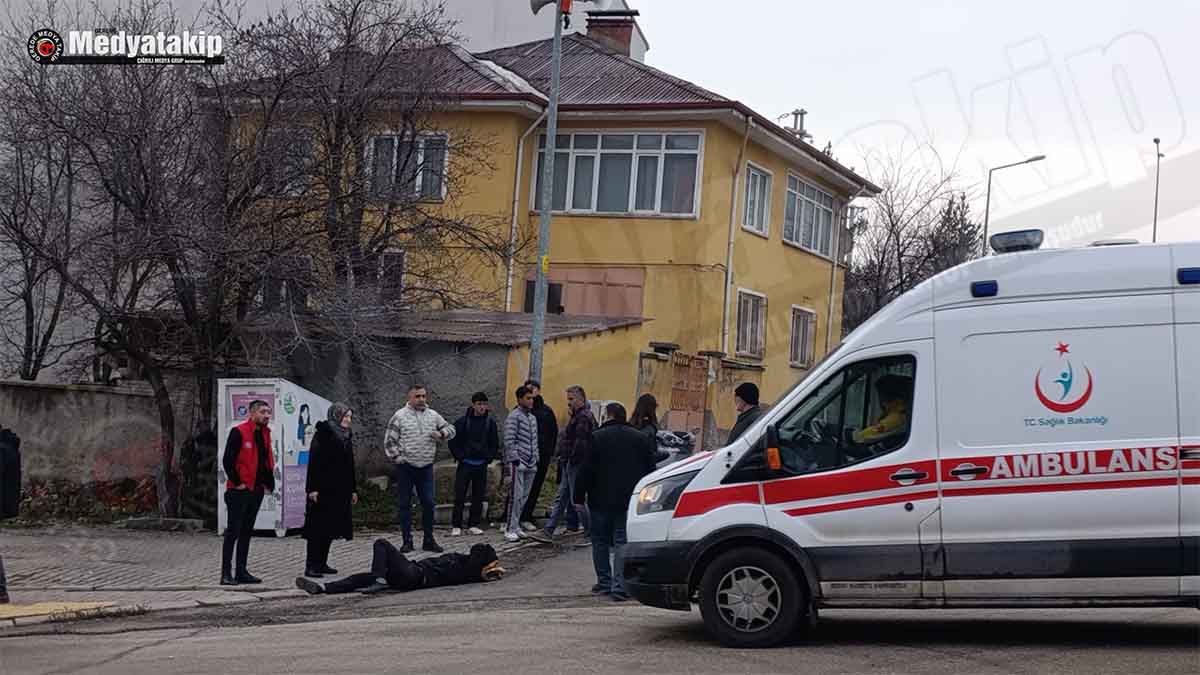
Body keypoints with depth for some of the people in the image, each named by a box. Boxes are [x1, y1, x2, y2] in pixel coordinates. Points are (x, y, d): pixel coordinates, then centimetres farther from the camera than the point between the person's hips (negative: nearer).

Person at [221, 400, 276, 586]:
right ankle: (226, 574, -2)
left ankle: (242, 572, 16)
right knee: (233, 531, -5)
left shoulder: (265, 433, 12)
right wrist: (237, 482, -13)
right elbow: (227, 460, -16)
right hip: (240, 491, -8)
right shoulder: (239, 432, -13)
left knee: (247, 532, 11)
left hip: (257, 490, 8)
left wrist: (269, 482, 12)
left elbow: (268, 460, 21)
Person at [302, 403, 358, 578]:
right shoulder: (323, 434, -9)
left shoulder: (346, 436, 16)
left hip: (339, 490, 8)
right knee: (318, 527, -7)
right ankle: (311, 566, -7)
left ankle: (322, 563, 15)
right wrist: (313, 488, -20)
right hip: (323, 490, -8)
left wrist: (352, 490, 19)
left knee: (330, 528, 9)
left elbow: (349, 465, 21)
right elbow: (314, 462, -14)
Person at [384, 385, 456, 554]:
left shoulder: (433, 416, 9)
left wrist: (442, 434, -2)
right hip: (405, 468, -3)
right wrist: (397, 457, -9)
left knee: (428, 503, 3)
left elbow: (451, 429, 18)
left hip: (426, 467, 3)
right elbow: (389, 441, -2)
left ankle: (429, 540, 14)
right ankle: (407, 540, 11)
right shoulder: (400, 416, -3)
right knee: (404, 504, 3)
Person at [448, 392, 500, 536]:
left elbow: (495, 444, 12)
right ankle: (457, 526, 3)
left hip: (481, 465, 3)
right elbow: (453, 441, 0)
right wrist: (460, 456, -7)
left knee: (478, 496, 6)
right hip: (465, 464, -3)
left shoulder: (490, 423, 4)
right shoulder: (462, 422, -4)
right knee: (460, 496, -3)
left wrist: (488, 458, 1)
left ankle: (474, 525, 14)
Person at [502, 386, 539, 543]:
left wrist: (536, 459, 15)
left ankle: (516, 525, 16)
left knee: (524, 496, 9)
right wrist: (515, 460, -17)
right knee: (516, 496, -10)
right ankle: (510, 529, -7)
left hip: (530, 464, 8)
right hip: (518, 464, -8)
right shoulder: (514, 417, -8)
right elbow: (509, 441, -13)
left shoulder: (533, 418, 18)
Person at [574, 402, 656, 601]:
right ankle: (619, 585, -8)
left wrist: (579, 496, 0)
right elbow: (650, 471, 10)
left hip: (601, 500, -2)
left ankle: (604, 582, 14)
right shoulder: (642, 439, 6)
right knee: (623, 543, 0)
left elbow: (585, 470, -6)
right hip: (630, 501, 2)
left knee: (600, 542, 12)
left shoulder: (597, 438, -5)